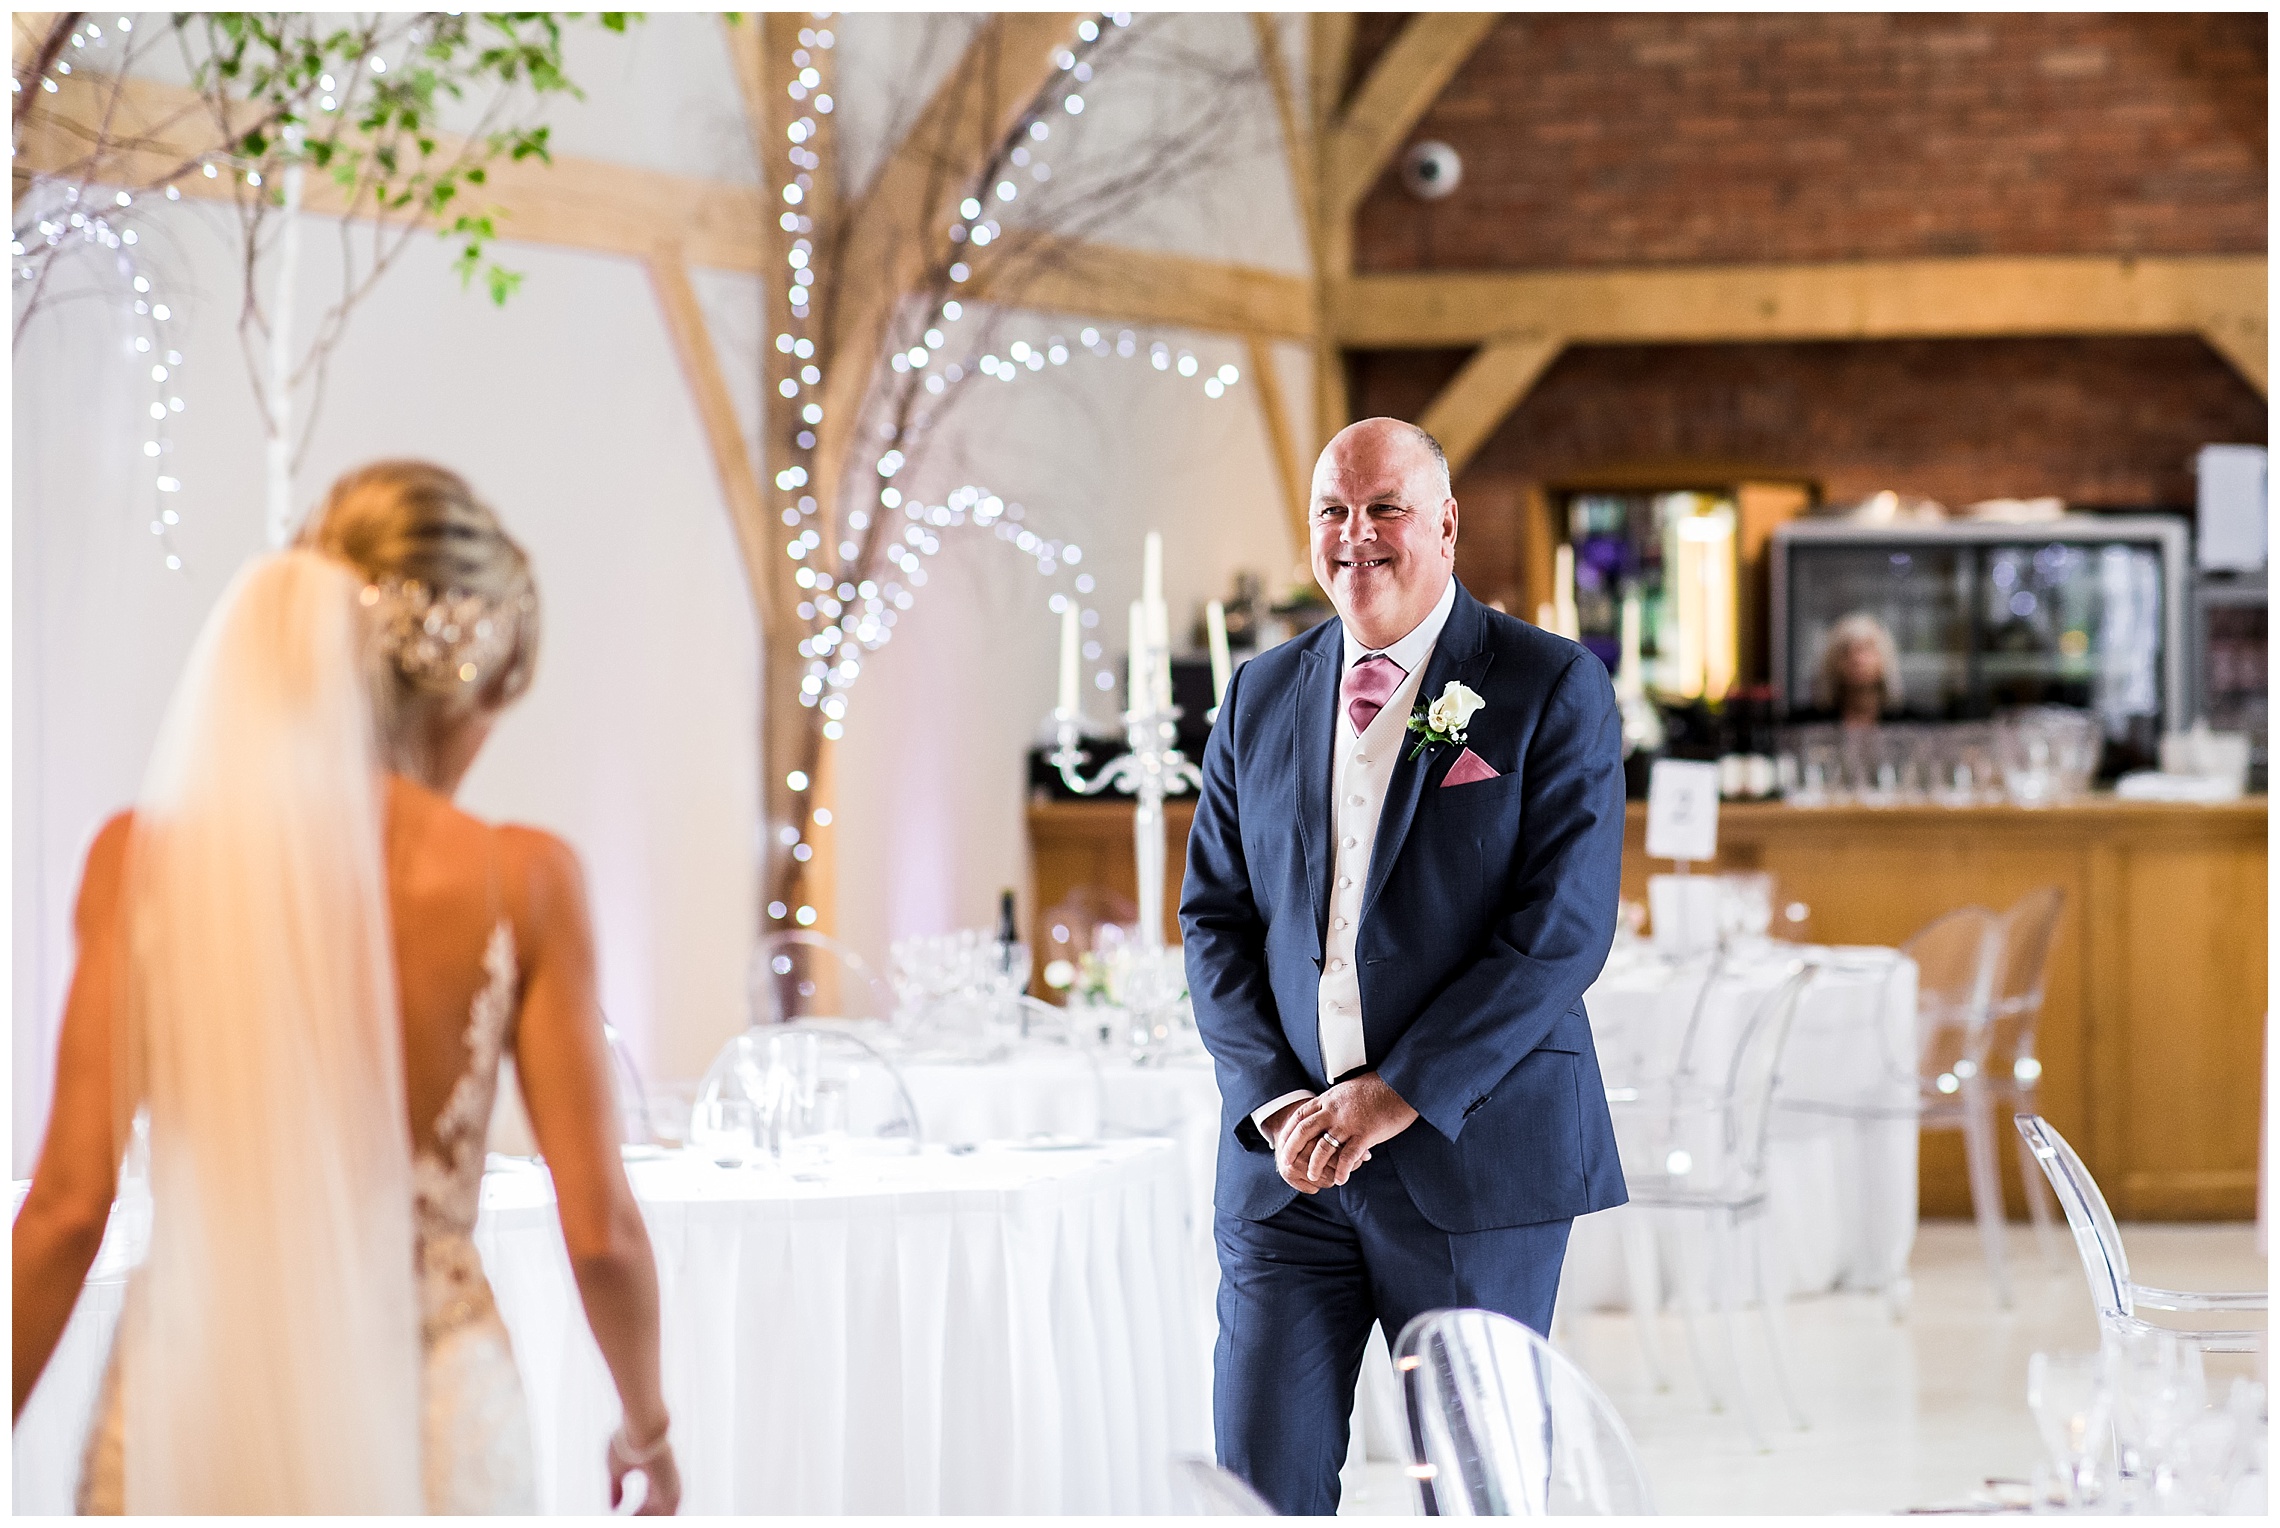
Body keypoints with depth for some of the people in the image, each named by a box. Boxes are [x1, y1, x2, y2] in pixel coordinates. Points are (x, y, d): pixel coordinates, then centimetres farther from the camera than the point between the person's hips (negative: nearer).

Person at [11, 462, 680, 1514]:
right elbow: (600, 1229, -4)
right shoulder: (518, 883, -6)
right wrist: (647, 1428, 14)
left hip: (189, 1424, 1)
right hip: (427, 1419, -1)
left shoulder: (144, 859, -4)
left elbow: (69, 1206, -6)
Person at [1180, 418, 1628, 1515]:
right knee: (1263, 1483, -1)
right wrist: (1275, 1101, -5)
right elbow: (1214, 917, 11)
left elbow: (1564, 927, -11)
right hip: (1289, 1164, 3)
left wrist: (1399, 1095, -15)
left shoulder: (1553, 687, -3)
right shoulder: (1261, 695, 12)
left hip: (1473, 1150, -3)